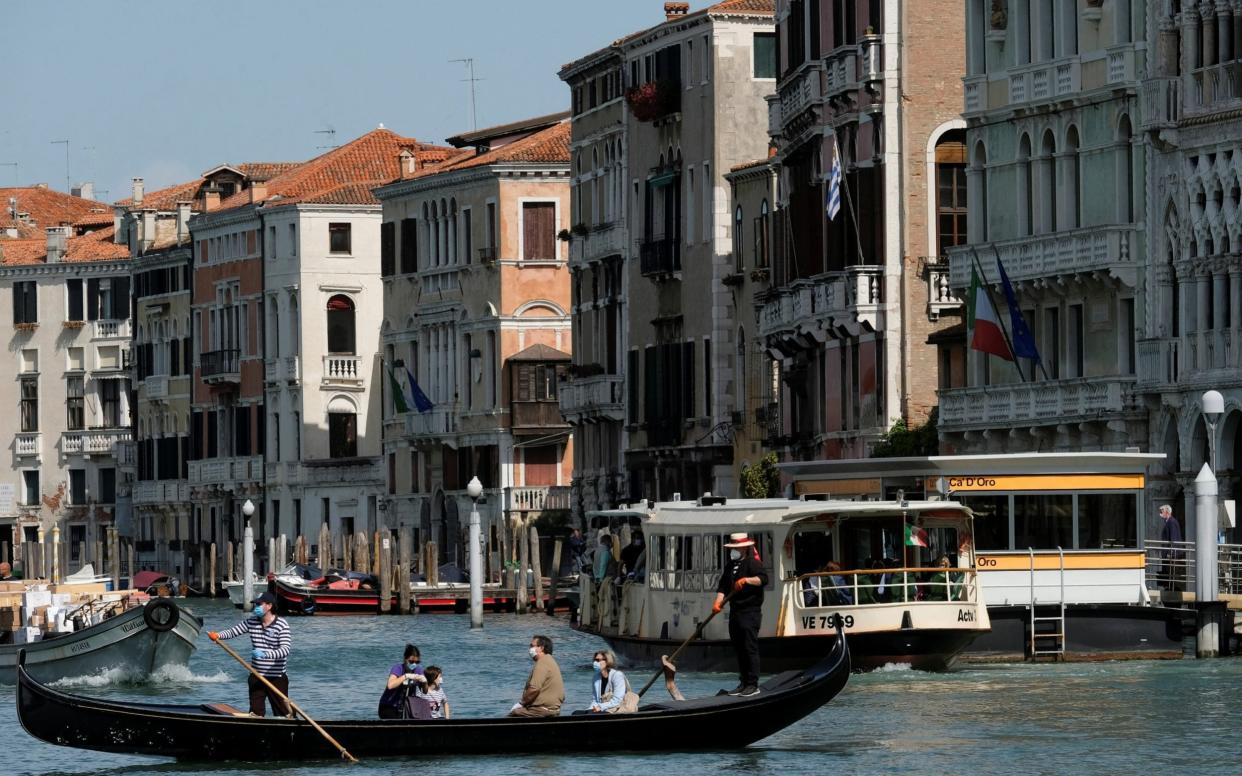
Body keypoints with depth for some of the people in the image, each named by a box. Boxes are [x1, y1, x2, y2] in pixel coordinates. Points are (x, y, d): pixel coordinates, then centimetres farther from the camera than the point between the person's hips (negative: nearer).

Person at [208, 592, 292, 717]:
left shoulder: (281, 625, -11)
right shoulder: (251, 622, 5)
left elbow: (285, 650, -21)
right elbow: (232, 632, 5)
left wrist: (265, 654, -35)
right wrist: (218, 635, -16)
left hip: (277, 677, -5)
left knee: (283, 713, -1)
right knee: (255, 713, 8)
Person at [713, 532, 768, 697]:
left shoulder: (753, 563, -5)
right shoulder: (730, 566, 18)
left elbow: (763, 578, -20)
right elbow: (723, 587, 13)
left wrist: (747, 580, -33)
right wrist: (718, 602, -4)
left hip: (750, 611, -8)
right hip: (735, 612, 8)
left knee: (750, 648, -10)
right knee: (739, 649, 10)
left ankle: (753, 685, -9)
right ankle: (744, 682, 16)